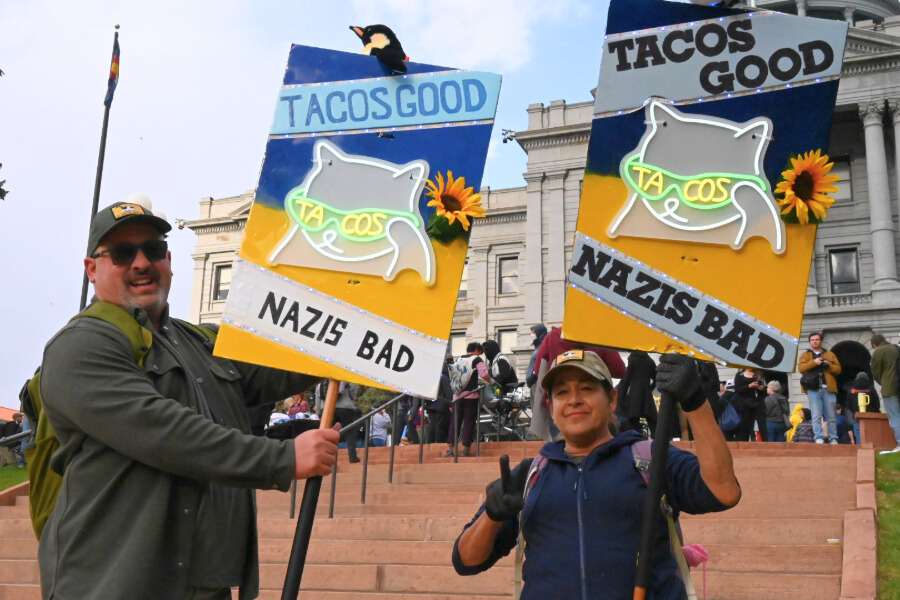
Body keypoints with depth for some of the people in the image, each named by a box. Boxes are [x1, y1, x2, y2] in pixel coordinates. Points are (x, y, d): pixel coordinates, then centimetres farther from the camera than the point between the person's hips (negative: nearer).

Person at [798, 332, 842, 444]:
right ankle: (819, 438, -9)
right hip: (813, 389, -1)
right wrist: (814, 362, -12)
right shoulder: (805, 355, 16)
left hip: (828, 389, 1)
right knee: (816, 416, -8)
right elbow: (801, 368, -2)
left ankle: (833, 439, 9)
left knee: (830, 416, 3)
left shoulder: (830, 354, 19)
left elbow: (838, 369, 11)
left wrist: (829, 365, -7)